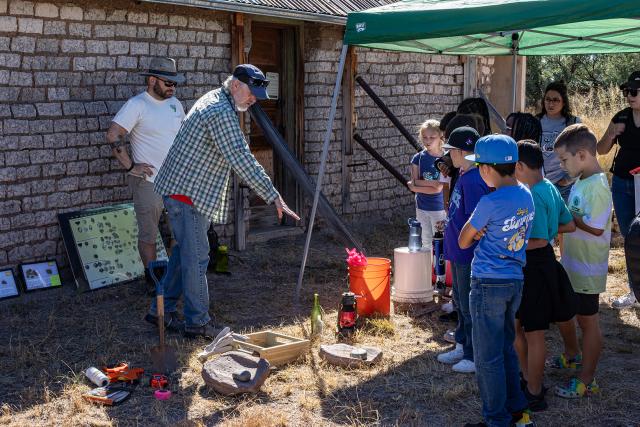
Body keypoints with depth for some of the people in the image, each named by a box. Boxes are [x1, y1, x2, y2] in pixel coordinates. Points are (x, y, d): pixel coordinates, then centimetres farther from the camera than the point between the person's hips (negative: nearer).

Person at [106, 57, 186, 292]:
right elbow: (113, 135, -19)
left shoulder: (174, 103, 10)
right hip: (149, 181, -7)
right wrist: (130, 166, -18)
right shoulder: (137, 104, -12)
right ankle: (152, 279, 16)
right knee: (148, 234, 4)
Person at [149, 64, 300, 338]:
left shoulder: (213, 101, 15)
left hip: (182, 190, 11)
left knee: (184, 251, 18)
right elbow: (242, 161, -26)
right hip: (187, 192, -11)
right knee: (196, 257, -4)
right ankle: (197, 323, 4)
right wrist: (274, 197, -25)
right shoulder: (221, 112, -20)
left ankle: (162, 309, 26)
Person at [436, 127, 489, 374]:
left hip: (469, 256, -10)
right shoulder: (464, 176, 9)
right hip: (459, 254, 10)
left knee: (470, 307, 1)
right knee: (461, 303, 20)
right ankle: (462, 347, 34)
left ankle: (476, 357, 13)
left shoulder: (473, 180, -22)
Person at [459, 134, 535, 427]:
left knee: (488, 358, 4)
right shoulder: (526, 196, 4)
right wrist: (484, 232, -3)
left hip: (488, 283, -8)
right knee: (506, 349, 21)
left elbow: (463, 241, -8)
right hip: (515, 281, 8)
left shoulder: (490, 203, -19)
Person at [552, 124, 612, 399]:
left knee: (587, 321, 4)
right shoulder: (581, 181, 6)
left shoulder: (597, 187, -24)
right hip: (570, 265, 9)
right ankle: (571, 356, 47)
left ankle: (587, 381, 17)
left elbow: (595, 228, -28)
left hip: (587, 270, -9)